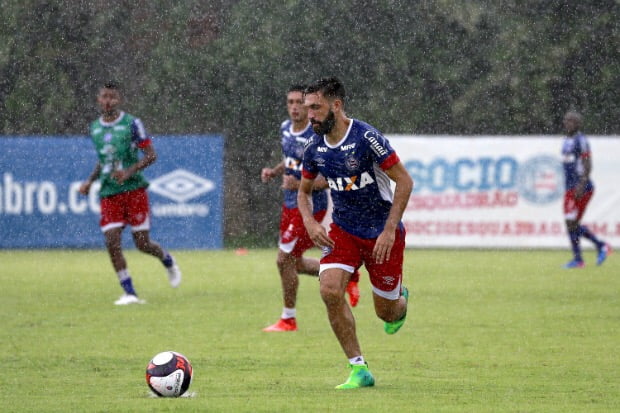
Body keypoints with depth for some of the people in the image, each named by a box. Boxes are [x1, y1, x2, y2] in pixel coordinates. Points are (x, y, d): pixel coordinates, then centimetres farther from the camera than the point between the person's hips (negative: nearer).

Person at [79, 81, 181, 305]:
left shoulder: (131, 124, -5)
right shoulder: (94, 128, 11)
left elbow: (151, 154, -5)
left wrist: (129, 171, -20)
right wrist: (90, 181, 10)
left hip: (134, 189, -4)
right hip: (109, 194, 4)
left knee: (142, 243, -3)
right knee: (112, 243, -11)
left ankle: (168, 261, 31)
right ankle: (129, 293, -5)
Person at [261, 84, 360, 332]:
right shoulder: (285, 129, 5)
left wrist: (299, 184, -30)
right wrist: (274, 171, 3)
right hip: (290, 203, 9)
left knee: (284, 260, -6)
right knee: (296, 263, 16)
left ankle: (288, 319, 9)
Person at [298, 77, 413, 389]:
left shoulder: (366, 138, -20)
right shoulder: (315, 149, -3)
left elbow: (404, 181, -17)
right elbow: (304, 191, 14)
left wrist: (389, 230, -21)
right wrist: (310, 224, -6)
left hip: (382, 233, -4)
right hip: (343, 231, 4)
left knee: (386, 313, 4)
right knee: (330, 290, -21)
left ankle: (401, 299, 45)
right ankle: (359, 370, -11)